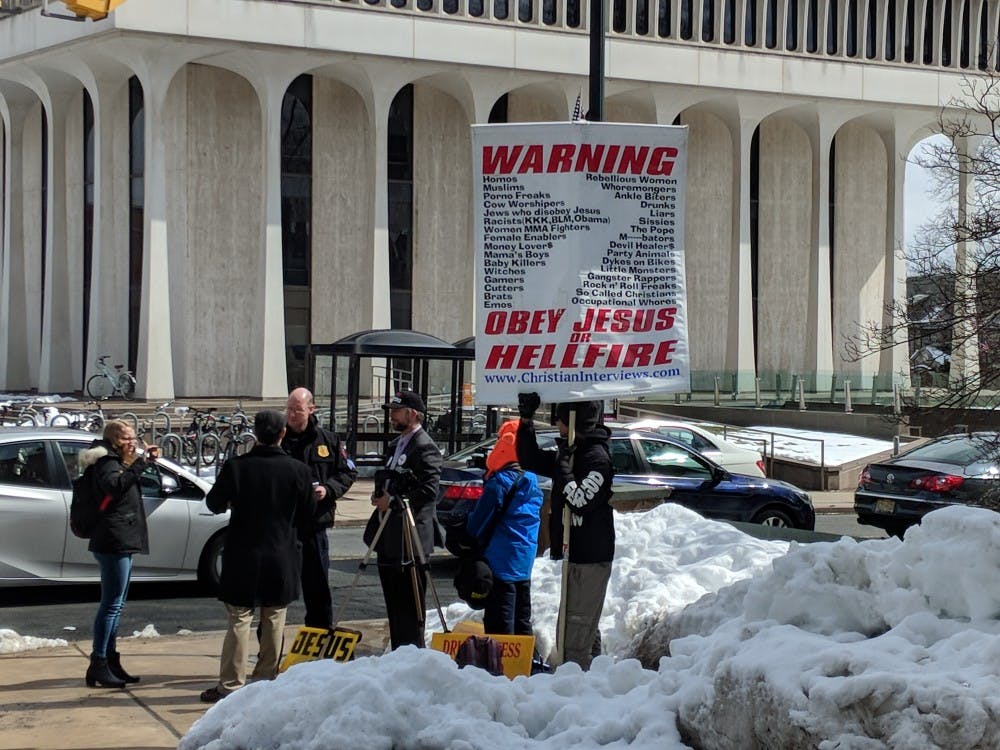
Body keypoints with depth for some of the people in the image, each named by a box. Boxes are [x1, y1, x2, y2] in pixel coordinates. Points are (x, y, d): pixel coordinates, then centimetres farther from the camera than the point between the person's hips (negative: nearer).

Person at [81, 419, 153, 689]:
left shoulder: (118, 463, 19)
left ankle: (110, 661, 22)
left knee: (116, 604, 15)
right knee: (111, 604, -10)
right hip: (113, 542, -11)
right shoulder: (107, 463, -11)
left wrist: (142, 461, 18)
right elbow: (115, 485, -33)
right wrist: (138, 465, -36)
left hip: (122, 542, 11)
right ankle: (98, 666, -9)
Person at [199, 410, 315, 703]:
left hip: (243, 556, -1)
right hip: (283, 556, 1)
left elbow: (214, 503, 2)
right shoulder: (298, 470, -8)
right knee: (274, 621, 12)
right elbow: (308, 514, 3)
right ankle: (267, 678, 18)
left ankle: (231, 684, 1)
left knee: (239, 621, 3)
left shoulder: (235, 467, -11)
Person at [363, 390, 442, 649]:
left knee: (409, 605, -7)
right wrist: (379, 494, 9)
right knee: (393, 602, 14)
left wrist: (394, 501, -16)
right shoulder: (395, 446, 19)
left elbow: (429, 491, -20)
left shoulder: (425, 448, -12)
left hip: (409, 540, -10)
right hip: (387, 537, 10)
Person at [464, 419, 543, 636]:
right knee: (522, 622, 15)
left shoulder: (500, 482, -15)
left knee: (499, 624, -6)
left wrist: (469, 541, 8)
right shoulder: (532, 483, 8)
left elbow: (477, 521, -10)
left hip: (500, 562, -8)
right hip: (525, 563, 8)